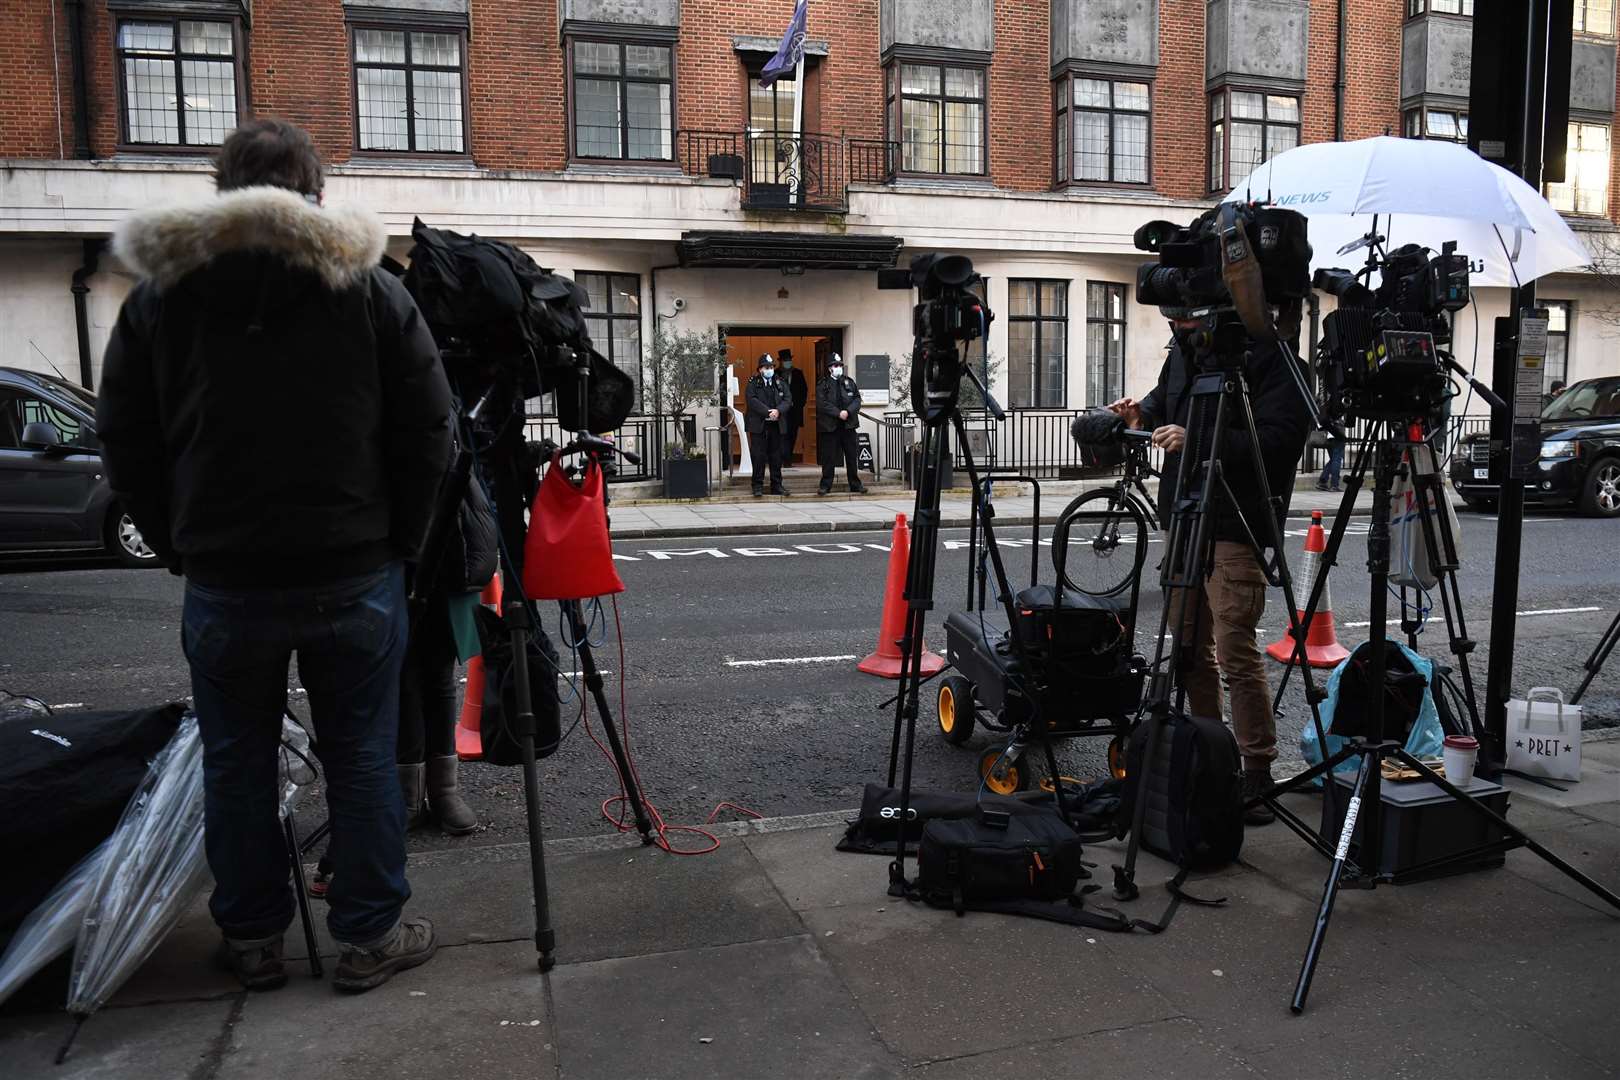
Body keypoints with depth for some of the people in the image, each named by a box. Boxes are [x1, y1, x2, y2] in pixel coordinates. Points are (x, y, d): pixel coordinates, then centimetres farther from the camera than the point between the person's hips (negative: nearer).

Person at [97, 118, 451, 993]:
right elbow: (427, 433, -3)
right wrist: (398, 542, 5)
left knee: (237, 763, 15)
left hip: (223, 582, 2)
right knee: (360, 758, 9)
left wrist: (180, 546, 12)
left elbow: (124, 444, 5)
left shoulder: (159, 292, 4)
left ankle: (252, 939, 28)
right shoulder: (371, 287, -2)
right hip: (355, 575, -1)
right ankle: (368, 936, 19)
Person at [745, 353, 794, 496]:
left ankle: (776, 485, 13)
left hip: (777, 425, 3)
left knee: (776, 456, 6)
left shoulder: (780, 383, 13)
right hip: (758, 425, -3)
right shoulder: (752, 384, 3)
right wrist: (768, 412, -19)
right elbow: (752, 400, -11)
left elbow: (788, 399, 2)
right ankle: (758, 486, 3)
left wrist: (778, 411, -16)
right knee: (758, 456, -3)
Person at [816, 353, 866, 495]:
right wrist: (838, 413, -15)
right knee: (829, 457, 0)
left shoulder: (849, 382, 12)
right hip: (830, 425, -3)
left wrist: (848, 411, -12)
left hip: (849, 424, 3)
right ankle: (826, 485, 8)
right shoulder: (822, 385, 1)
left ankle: (855, 485, 15)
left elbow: (857, 399, 4)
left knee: (852, 456, 7)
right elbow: (822, 403, -9)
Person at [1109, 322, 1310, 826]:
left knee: (1235, 652, -8)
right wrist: (1143, 410, 7)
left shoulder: (1269, 358, -14)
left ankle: (1258, 772, 3)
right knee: (1188, 647, 13)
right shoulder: (1185, 347, 10)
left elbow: (1279, 439, -23)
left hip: (1235, 525, -8)